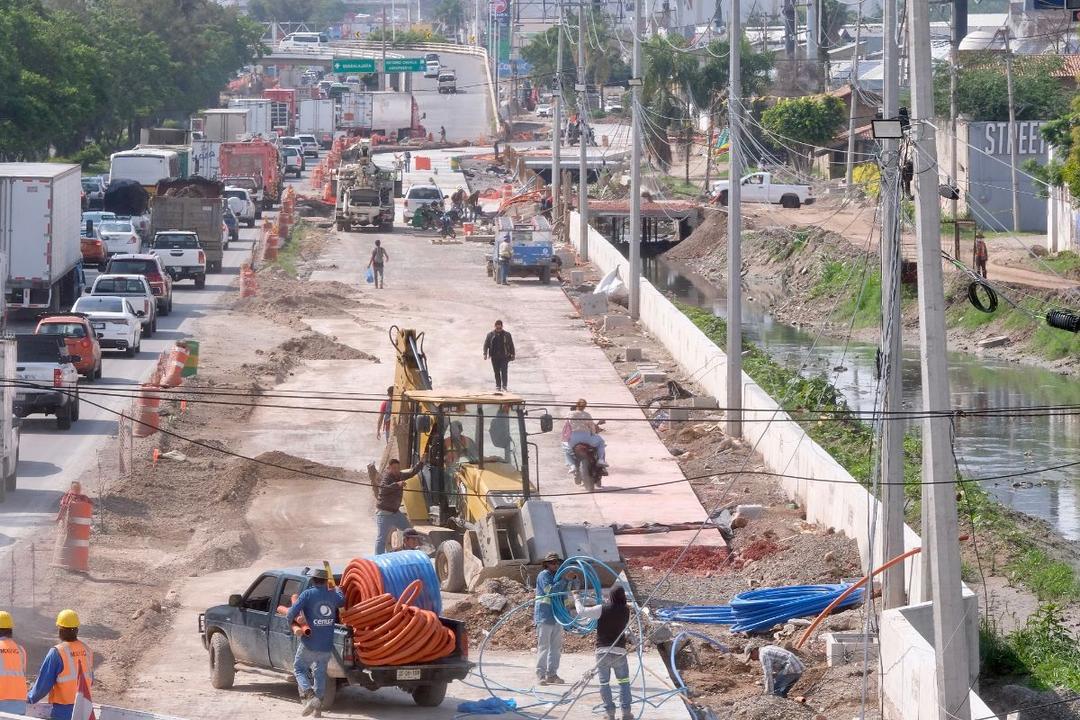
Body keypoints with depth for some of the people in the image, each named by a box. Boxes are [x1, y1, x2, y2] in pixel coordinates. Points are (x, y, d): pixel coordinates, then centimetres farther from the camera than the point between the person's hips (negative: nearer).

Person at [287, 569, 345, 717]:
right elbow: (342, 601, 28)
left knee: (299, 668, 12)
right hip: (327, 645, 4)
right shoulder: (333, 595, 3)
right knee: (320, 673, 16)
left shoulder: (307, 594, -11)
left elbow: (291, 614, -17)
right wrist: (338, 589, 47)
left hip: (309, 645, -4)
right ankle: (318, 706, 18)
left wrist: (290, 621, 6)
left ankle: (310, 697, -9)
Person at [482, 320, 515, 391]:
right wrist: (485, 354, -4)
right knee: (497, 372, 5)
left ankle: (504, 386, -8)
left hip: (504, 356, -1)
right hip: (494, 357, 1)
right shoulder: (490, 335, 5)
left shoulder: (506, 335, 4)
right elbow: (486, 344, 6)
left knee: (504, 371, -10)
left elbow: (511, 345, 10)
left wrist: (512, 355, 6)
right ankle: (498, 386, 13)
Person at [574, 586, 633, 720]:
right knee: (624, 682, 11)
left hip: (602, 650, -1)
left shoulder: (602, 609, -10)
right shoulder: (626, 611, -2)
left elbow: (581, 612, -11)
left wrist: (576, 598, 6)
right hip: (620, 651, 1)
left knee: (604, 683, 8)